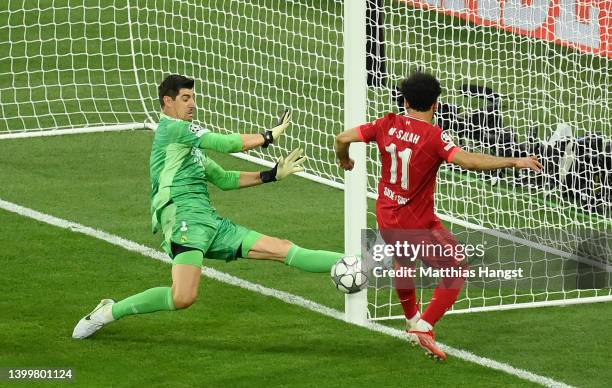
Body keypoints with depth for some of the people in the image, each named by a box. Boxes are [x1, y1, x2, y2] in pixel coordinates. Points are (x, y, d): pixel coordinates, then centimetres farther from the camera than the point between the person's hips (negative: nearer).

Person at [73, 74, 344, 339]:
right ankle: (109, 312, -12)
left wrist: (271, 175, 24)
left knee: (282, 249, 5)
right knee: (183, 297, -26)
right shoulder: (171, 127, -1)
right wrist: (269, 136, 7)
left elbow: (224, 179, 32)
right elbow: (226, 144, -5)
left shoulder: (191, 146, 29)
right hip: (184, 217, -9)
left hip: (210, 222, 9)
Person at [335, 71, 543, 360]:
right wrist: (515, 162, -27)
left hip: (386, 217, 6)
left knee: (404, 261, 36)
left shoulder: (387, 125, -4)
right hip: (417, 224, -6)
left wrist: (344, 159, 20)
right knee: (457, 271, 8)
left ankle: (412, 320, 49)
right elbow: (469, 161, -33)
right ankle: (424, 327, -6)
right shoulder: (434, 136, -20)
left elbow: (343, 138, -2)